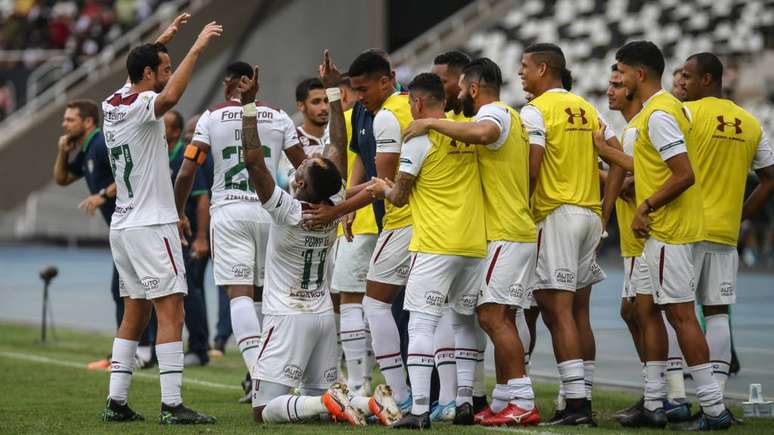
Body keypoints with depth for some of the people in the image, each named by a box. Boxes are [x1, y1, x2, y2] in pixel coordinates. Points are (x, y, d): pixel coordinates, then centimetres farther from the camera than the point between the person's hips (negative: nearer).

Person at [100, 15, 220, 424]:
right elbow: (168, 97, -39)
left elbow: (140, 71, 33)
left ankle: (116, 401, 11)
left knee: (135, 314, 13)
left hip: (122, 225, 9)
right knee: (171, 312, -9)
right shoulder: (141, 107, -14)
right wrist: (196, 48, -33)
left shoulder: (112, 104, 10)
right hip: (151, 225, -9)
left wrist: (163, 38, 41)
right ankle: (172, 405, -15)